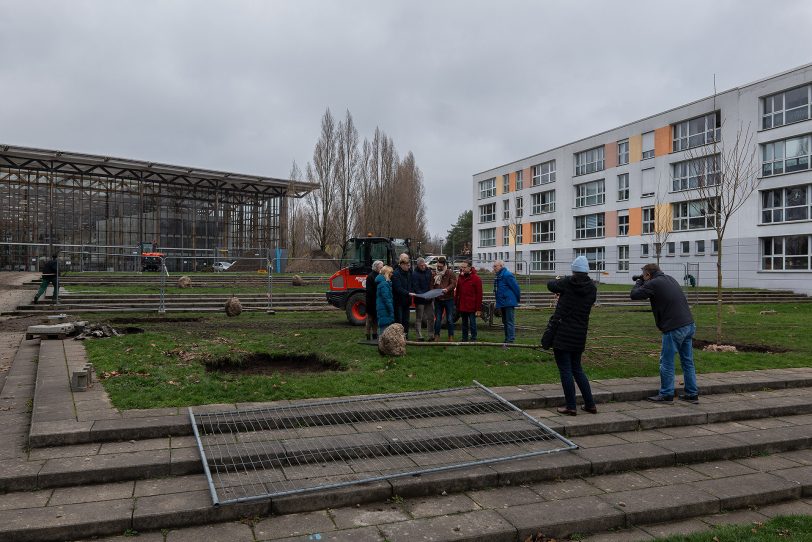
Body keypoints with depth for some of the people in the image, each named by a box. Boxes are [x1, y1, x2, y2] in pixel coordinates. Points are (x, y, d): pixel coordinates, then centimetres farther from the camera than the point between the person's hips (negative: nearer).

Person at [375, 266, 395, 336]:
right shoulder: (384, 283, -17)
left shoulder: (383, 282, 16)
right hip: (385, 309, -11)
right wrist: (391, 311, -18)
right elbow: (386, 298, -20)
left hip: (381, 308, 11)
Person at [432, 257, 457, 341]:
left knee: (450, 319, 3)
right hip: (438, 299, 3)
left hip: (448, 299, -3)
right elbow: (432, 286, 16)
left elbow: (453, 284, -11)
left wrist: (447, 289, -28)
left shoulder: (450, 273, -3)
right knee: (437, 319, 8)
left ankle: (451, 336, 11)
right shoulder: (435, 274, 10)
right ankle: (437, 335, 16)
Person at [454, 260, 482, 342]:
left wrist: (478, 308, -13)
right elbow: (457, 292, 14)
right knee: (464, 323, 14)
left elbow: (479, 294, -10)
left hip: (471, 307, -5)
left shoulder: (476, 279, -8)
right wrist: (456, 304, 8)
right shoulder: (460, 277, 9)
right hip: (462, 306, 6)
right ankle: (464, 339, 22)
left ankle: (473, 339, 11)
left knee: (472, 323, 1)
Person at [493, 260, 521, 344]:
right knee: (505, 322, 16)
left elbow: (516, 287, -16)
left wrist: (518, 298, -5)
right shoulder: (497, 276, 12)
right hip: (502, 302, 10)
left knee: (510, 321, -7)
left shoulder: (507, 275, -17)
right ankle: (507, 339, 24)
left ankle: (510, 340, -5)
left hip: (509, 302, -10)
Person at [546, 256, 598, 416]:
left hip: (562, 333, -5)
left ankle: (571, 407, 5)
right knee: (577, 368, 18)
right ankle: (590, 404, 20)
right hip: (580, 334, 5)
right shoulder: (592, 288, 2)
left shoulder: (567, 283, -10)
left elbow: (550, 285, 4)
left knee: (565, 370, 2)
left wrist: (558, 281, 26)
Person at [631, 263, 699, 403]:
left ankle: (666, 394, 10)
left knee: (667, 362, 3)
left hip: (674, 328, -8)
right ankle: (692, 394, 19)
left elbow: (634, 295, -5)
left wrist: (639, 282, 13)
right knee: (688, 361, 14)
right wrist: (643, 283, 24)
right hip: (689, 325, 8)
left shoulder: (653, 284, -10)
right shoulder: (670, 279, 16)